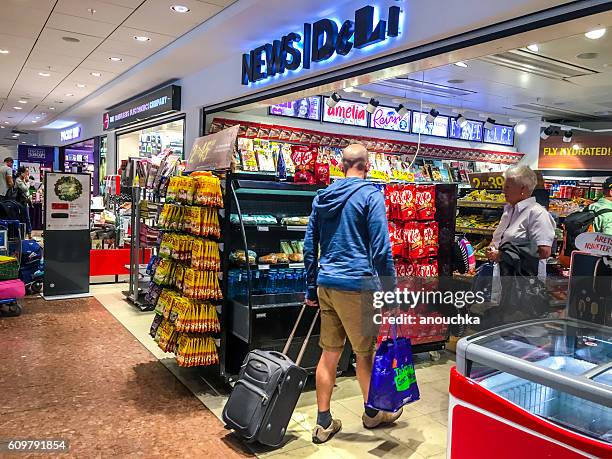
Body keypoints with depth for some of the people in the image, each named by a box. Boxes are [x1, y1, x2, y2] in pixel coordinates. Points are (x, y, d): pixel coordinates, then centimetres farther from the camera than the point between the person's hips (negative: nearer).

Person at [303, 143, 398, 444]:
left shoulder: (322, 197, 11)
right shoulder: (370, 195, -8)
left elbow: (310, 245, 13)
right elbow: (380, 249, -12)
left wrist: (311, 288, 20)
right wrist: (390, 290, -4)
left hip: (326, 284, 6)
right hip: (357, 284, -5)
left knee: (329, 353, 13)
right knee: (365, 353, 13)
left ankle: (324, 423, 21)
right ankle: (372, 413, 33)